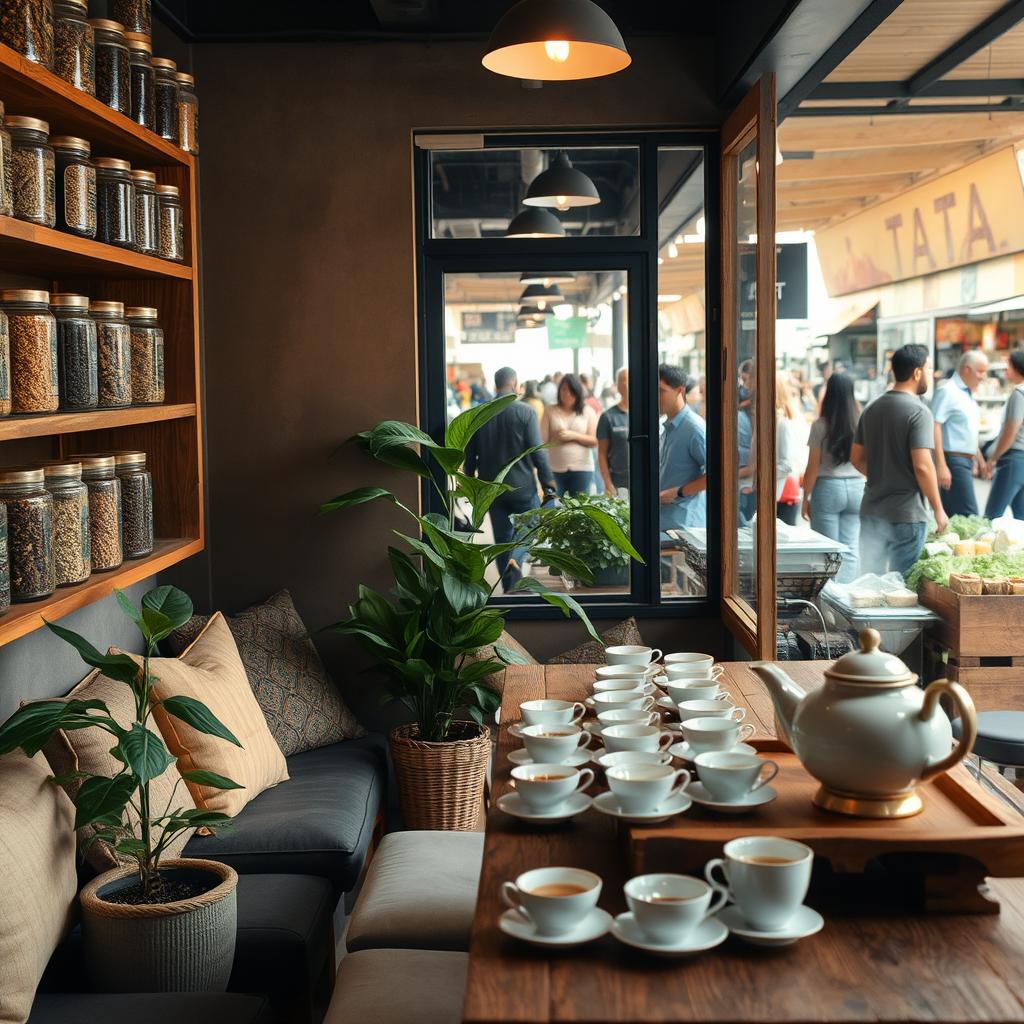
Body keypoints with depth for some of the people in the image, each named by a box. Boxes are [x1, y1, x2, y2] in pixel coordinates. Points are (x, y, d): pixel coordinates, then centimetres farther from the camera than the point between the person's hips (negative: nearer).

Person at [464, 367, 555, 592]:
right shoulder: (525, 412, -9)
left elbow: (470, 454, 7)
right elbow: (538, 451, -12)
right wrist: (548, 483, -6)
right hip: (521, 485, -4)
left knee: (502, 538, 12)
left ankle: (510, 587, 13)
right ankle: (516, 557, -14)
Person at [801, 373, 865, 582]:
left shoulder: (821, 425, -8)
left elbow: (813, 467, -5)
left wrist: (806, 498, 2)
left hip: (828, 487, -3)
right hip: (856, 487, 3)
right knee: (851, 548, 6)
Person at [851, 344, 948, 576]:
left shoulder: (872, 409, 8)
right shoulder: (918, 412, -13)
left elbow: (856, 457, 13)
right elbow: (922, 466, -20)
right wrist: (938, 509, -11)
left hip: (871, 511, 6)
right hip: (907, 514, -6)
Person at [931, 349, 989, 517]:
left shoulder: (968, 394, 18)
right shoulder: (947, 391, -12)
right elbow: (934, 427, -19)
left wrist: (979, 460, 28)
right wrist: (941, 466, -23)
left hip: (966, 461, 9)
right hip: (953, 461, -9)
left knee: (951, 515, 10)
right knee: (969, 517, -14)